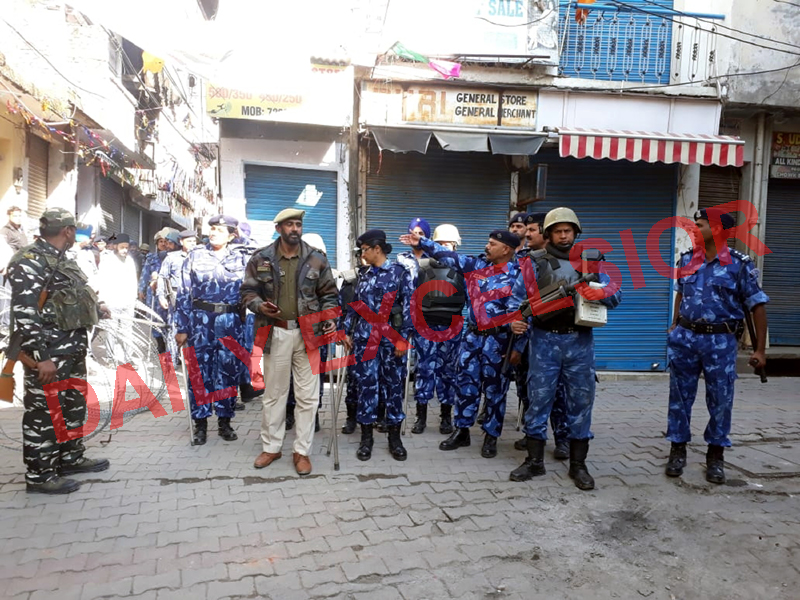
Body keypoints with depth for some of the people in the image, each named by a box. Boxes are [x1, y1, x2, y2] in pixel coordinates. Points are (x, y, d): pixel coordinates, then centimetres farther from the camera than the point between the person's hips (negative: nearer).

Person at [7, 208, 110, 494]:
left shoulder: (61, 259, 14)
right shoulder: (30, 260, -16)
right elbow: (24, 314, -23)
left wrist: (95, 308, 40)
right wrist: (40, 356, -26)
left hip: (73, 349, 10)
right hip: (49, 352, -10)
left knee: (74, 406, 19)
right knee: (44, 412, 0)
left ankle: (71, 458, 34)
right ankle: (39, 475, 12)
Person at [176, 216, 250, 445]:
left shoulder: (242, 258, 6)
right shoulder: (195, 256, 5)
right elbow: (184, 293, 3)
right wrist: (181, 327, 0)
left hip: (231, 322, 1)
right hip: (201, 320, 0)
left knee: (230, 371, 6)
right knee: (200, 371, 3)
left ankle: (224, 422, 20)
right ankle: (200, 423, 16)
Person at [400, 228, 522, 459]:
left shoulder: (517, 275, -11)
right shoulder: (479, 264, 5)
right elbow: (450, 257, 9)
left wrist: (517, 348, -18)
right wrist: (422, 242, 5)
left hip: (497, 339, -5)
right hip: (472, 335, 5)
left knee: (495, 389, 6)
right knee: (466, 382, 10)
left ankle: (491, 437, 20)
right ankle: (461, 431, 23)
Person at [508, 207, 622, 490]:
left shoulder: (591, 261, 10)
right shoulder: (536, 263, 5)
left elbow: (616, 295, 5)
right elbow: (517, 296, 1)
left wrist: (601, 293, -17)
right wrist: (515, 318, -18)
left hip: (580, 342, 2)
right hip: (545, 340, -1)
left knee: (581, 400, 6)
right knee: (539, 398, 3)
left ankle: (578, 464, 18)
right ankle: (534, 461, 16)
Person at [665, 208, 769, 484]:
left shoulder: (740, 264, -8)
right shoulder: (686, 260, 4)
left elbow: (757, 305, -5)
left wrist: (760, 349, -7)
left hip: (720, 341, -3)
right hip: (685, 338, 3)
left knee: (720, 399, 5)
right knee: (680, 396, 8)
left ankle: (716, 455, 21)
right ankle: (678, 449, 21)